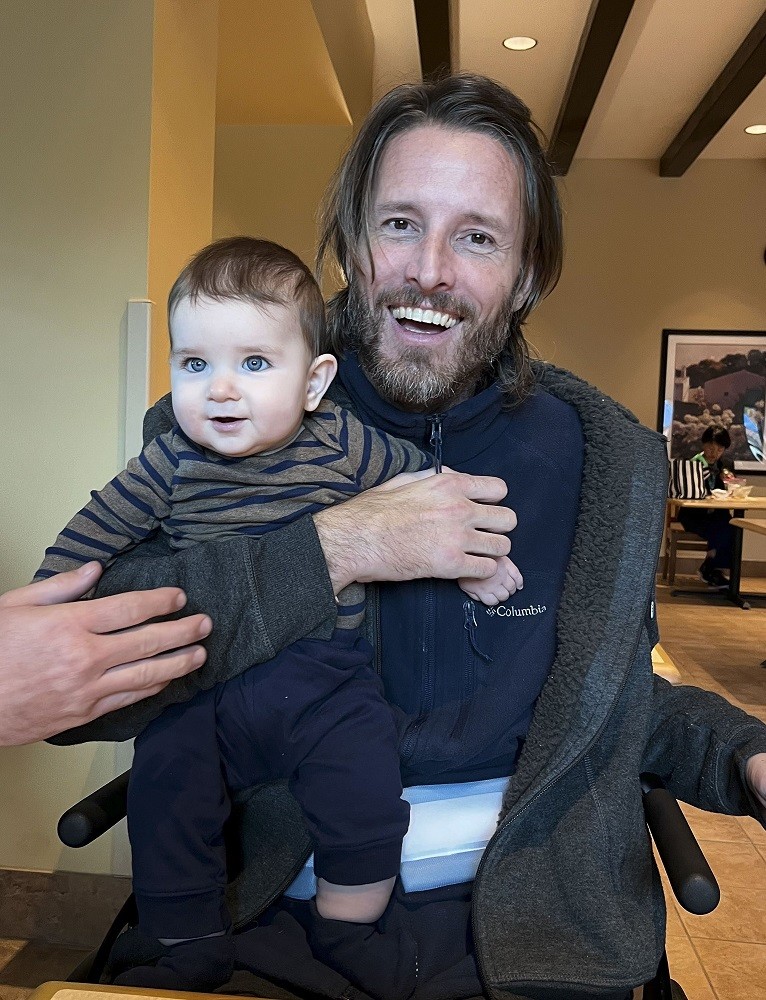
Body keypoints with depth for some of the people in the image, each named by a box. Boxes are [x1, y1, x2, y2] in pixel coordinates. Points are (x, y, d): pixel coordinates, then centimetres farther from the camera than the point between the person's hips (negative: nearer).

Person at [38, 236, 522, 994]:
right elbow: (93, 533, 3)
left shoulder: (345, 447, -8)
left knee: (367, 800, -11)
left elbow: (428, 482, 7)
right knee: (163, 791, -7)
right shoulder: (171, 463, -6)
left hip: (327, 682, -1)